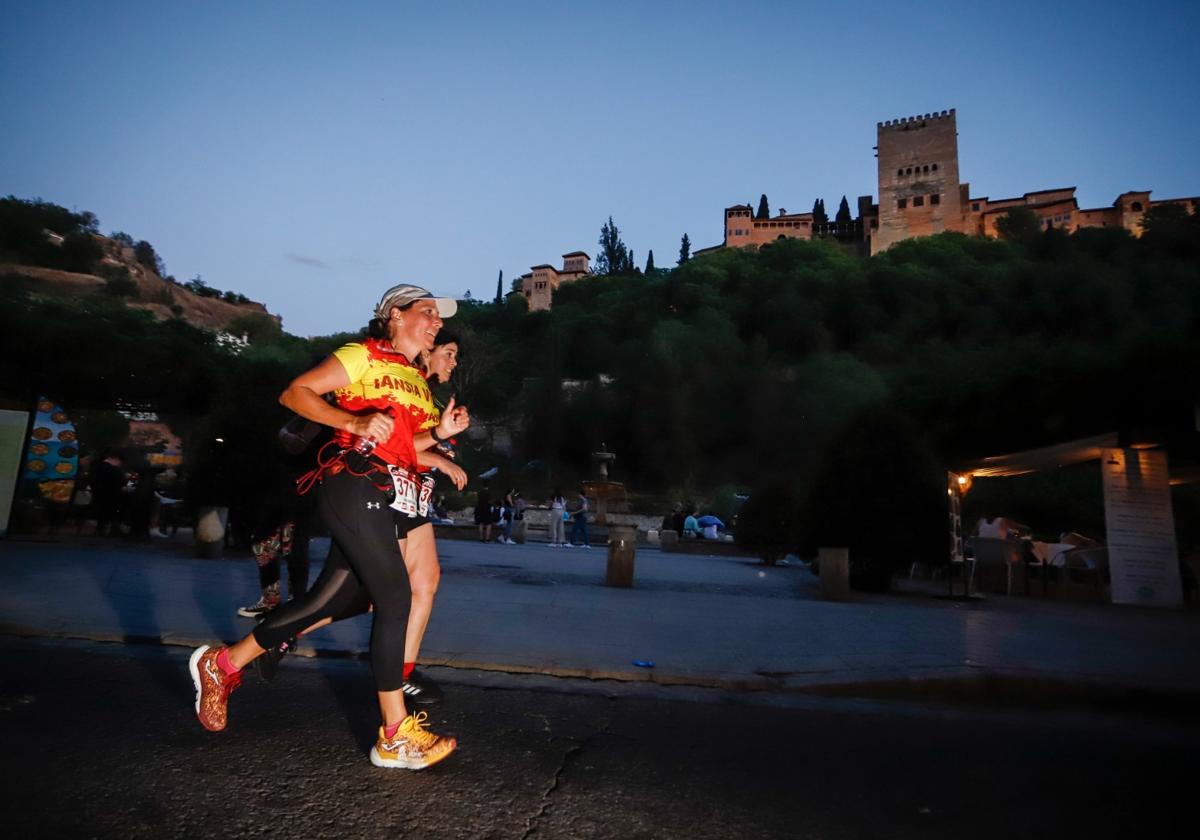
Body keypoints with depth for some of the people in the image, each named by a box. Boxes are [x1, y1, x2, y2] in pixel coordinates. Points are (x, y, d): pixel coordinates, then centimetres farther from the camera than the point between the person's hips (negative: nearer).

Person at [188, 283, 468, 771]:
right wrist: (356, 423, -17)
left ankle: (223, 664, 30)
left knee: (337, 601, 11)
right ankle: (395, 736, -2)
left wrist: (441, 433, 5)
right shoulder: (364, 356, 1)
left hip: (384, 499, 9)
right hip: (355, 484, -9)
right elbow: (294, 393, -5)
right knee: (394, 597, -11)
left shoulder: (417, 382, 23)